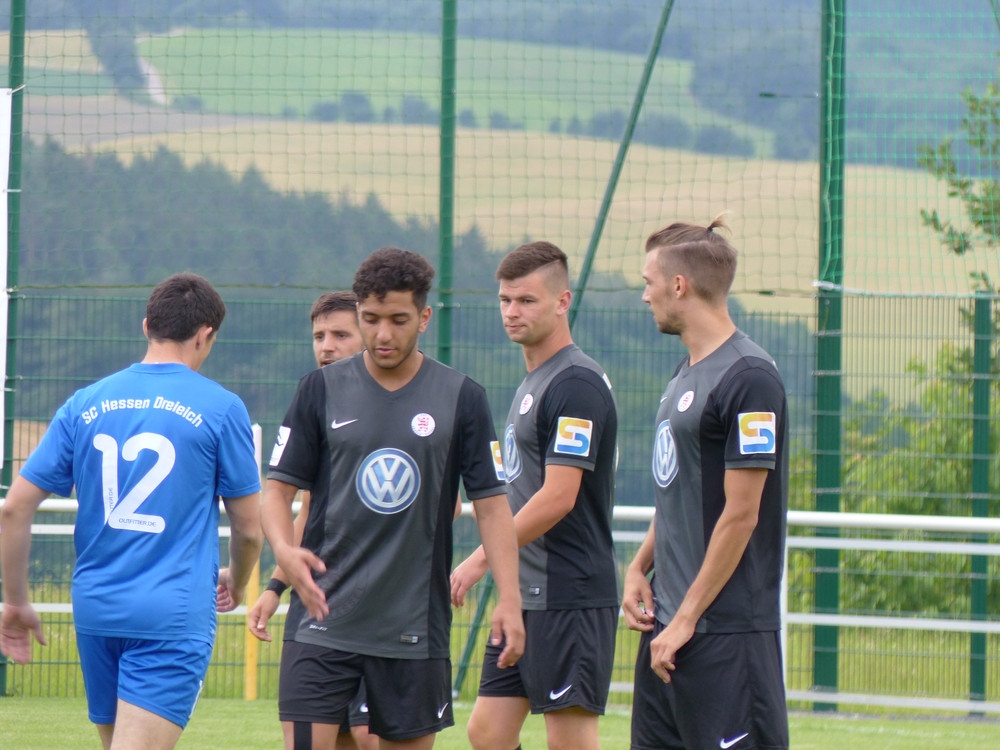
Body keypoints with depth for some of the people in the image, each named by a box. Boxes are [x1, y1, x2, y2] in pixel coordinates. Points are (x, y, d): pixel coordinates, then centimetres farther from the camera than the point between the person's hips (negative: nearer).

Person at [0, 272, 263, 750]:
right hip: (174, 616, -5)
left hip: (95, 608, 5)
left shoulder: (85, 404, 7)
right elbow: (249, 528, 4)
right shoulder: (220, 409, -3)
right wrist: (236, 584, 25)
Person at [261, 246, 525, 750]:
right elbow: (277, 489, 4)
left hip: (415, 627, 1)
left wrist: (509, 599, -7)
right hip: (322, 619, -1)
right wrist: (285, 550, -18)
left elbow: (490, 502, 4)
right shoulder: (321, 391, 3)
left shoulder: (461, 398, 3)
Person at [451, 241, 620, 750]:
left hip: (568, 597, -10)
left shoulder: (576, 384, -14)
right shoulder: (533, 382, 17)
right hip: (525, 594, 10)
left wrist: (480, 561, -16)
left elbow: (557, 498, -20)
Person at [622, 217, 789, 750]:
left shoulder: (748, 377, -14)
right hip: (668, 625, 9)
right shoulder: (686, 375, 15)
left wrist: (686, 620, -16)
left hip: (725, 631, -9)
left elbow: (740, 515, -17)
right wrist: (639, 569, 8)